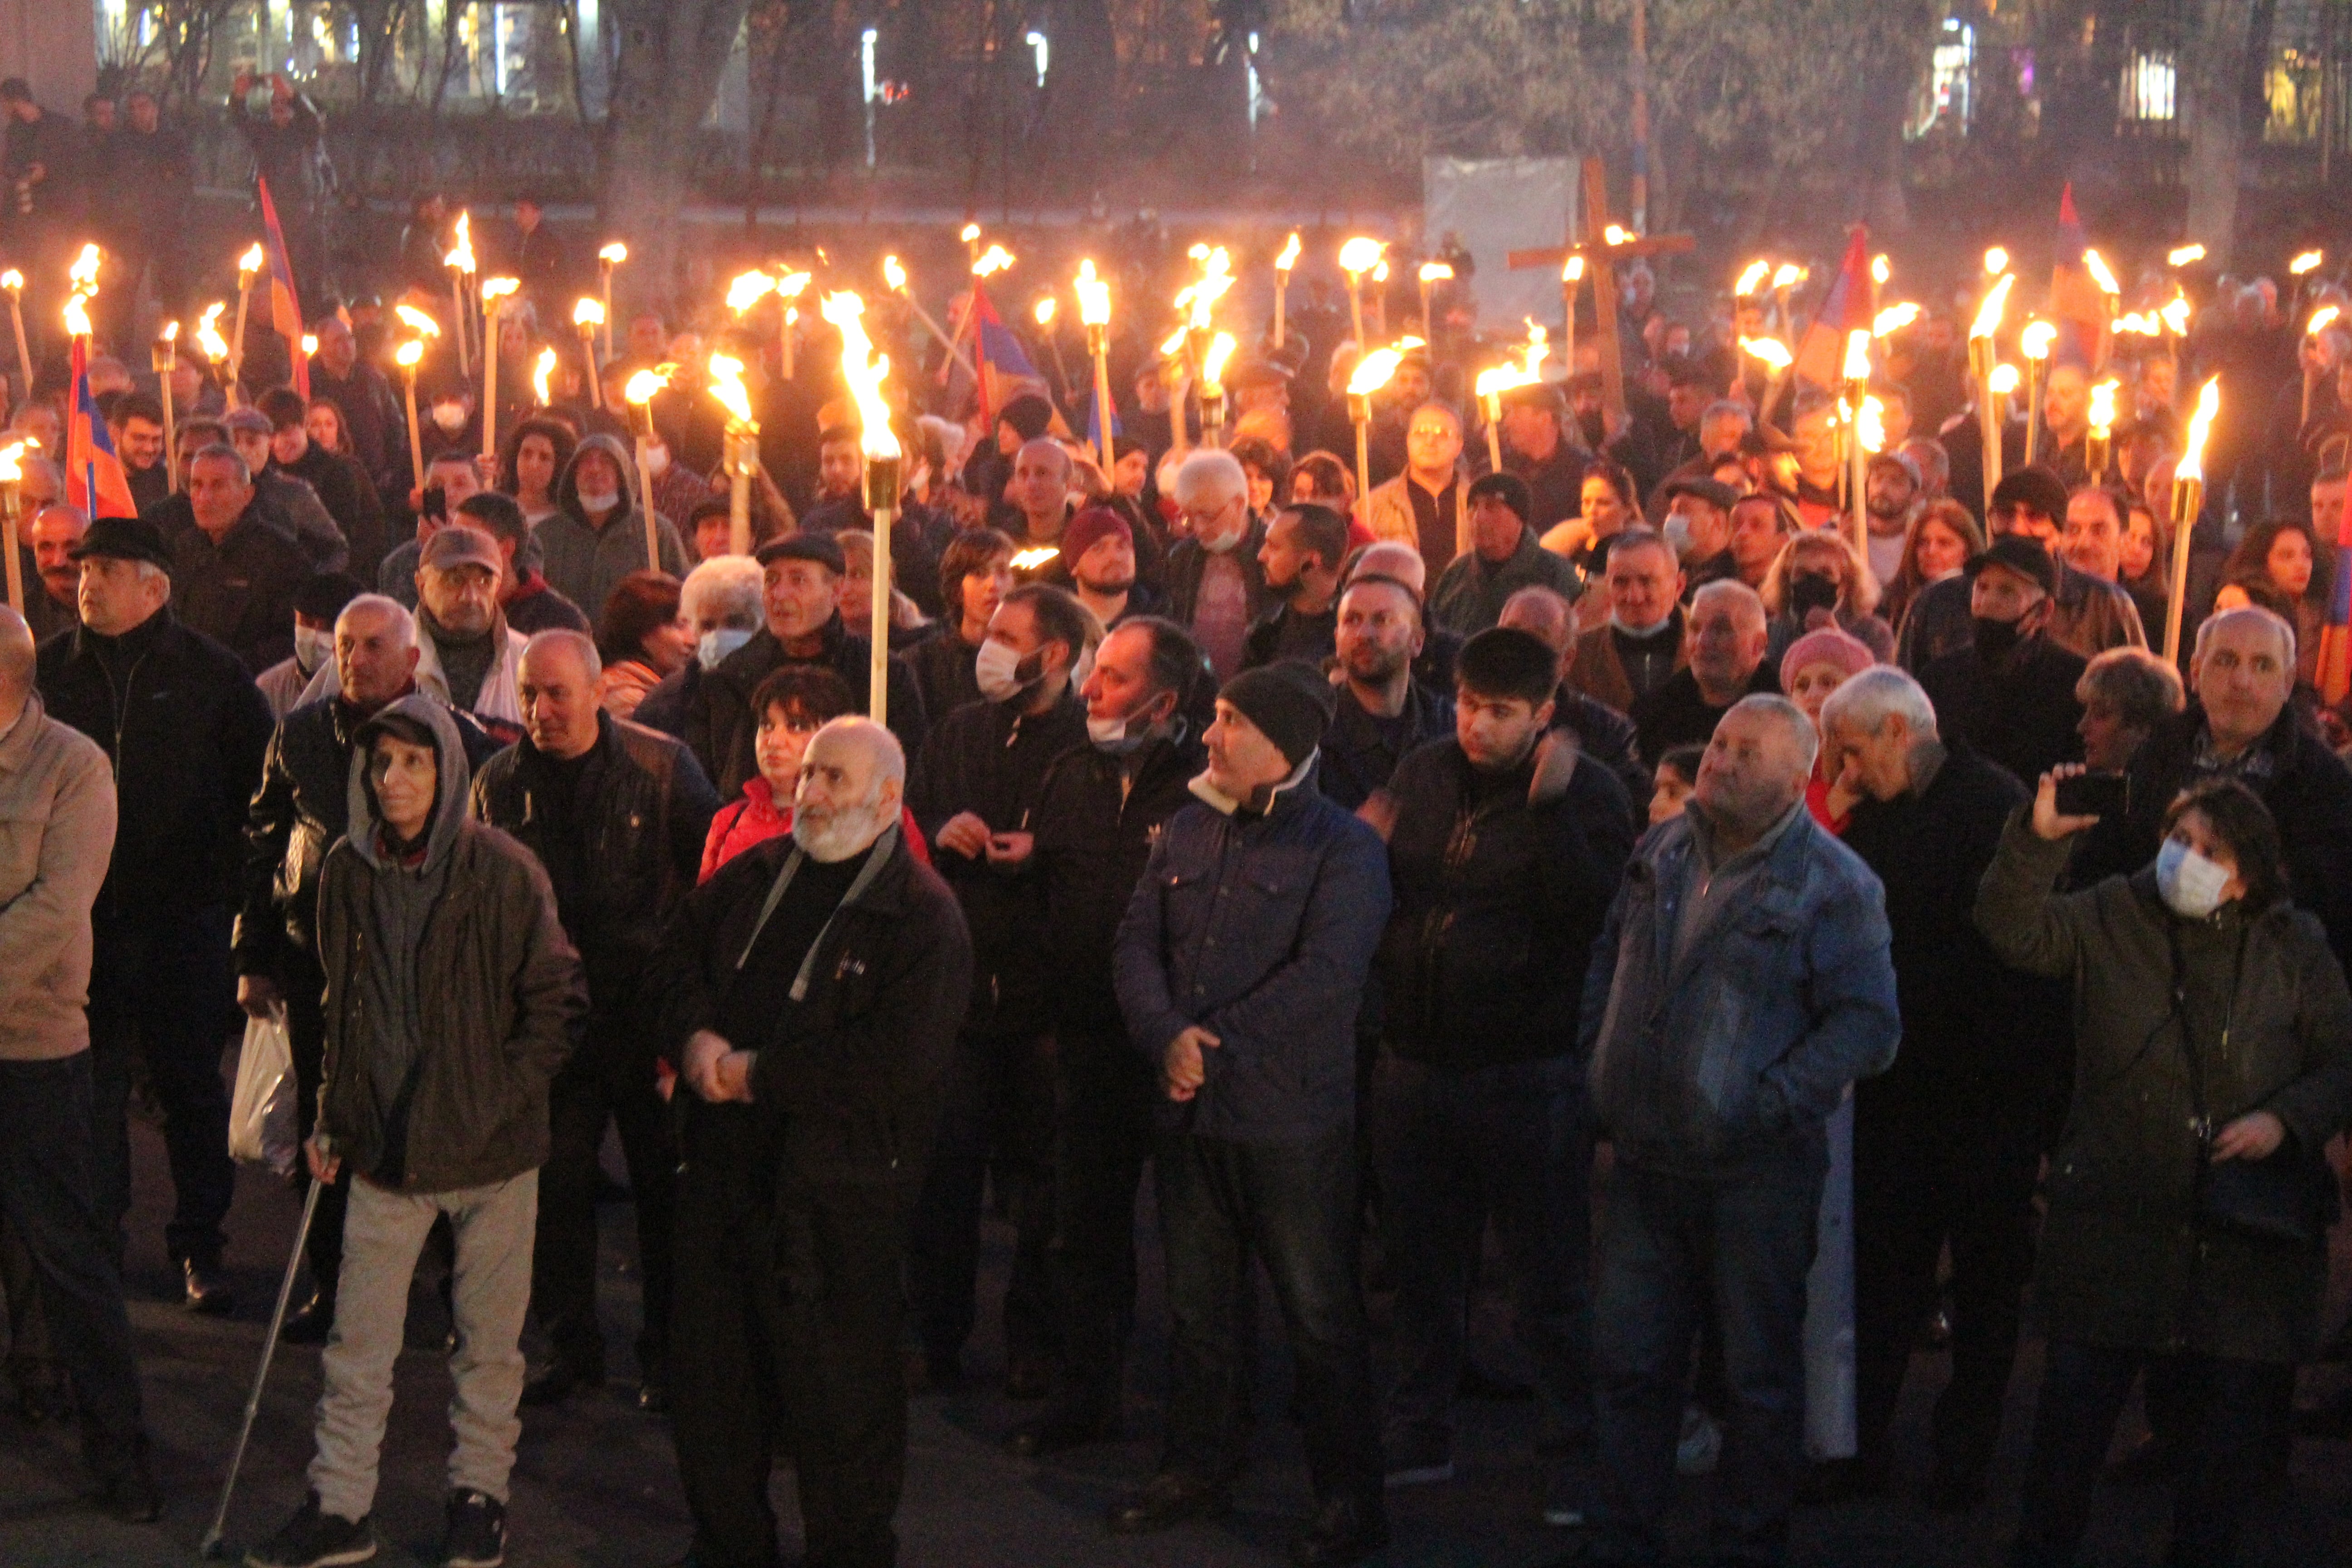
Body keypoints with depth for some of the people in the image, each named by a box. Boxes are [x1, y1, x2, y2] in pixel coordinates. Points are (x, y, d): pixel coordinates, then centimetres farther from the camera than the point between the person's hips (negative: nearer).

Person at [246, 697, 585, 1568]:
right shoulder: (347, 874, 2)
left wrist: (503, 1098, -10)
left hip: (489, 1146, -3)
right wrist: (330, 1119, 11)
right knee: (356, 1343, 5)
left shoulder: (503, 873, -11)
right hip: (384, 1145, 3)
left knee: (488, 1339, 9)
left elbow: (557, 1002, -4)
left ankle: (480, 1491, 24)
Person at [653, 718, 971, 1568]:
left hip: (838, 1195, -6)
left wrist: (758, 1075, -17)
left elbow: (897, 1062, -20)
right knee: (709, 1370, 15)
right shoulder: (753, 876, 9)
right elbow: (676, 956, 19)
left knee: (837, 1387, 2)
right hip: (723, 1170, 6)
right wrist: (696, 1036, -4)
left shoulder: (923, 917, -11)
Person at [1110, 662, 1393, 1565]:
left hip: (1291, 1119, -6)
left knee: (1320, 1314, 1)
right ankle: (1198, 1467, 32)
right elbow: (1138, 942, 5)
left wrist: (1216, 1044, -18)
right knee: (1195, 1304, 17)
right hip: (1190, 1112, 6)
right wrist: (1166, 1036, -14)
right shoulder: (1188, 830, 10)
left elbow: (1325, 975, -21)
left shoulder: (1342, 847, -10)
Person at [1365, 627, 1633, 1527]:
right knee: (1421, 1262, 17)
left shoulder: (1587, 795, -8)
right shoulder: (1420, 778, 7)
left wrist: (1551, 810, -31)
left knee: (1548, 1279, 3)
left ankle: (1573, 1454, 15)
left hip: (1527, 1073, -5)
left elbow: (1593, 914, -23)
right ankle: (1418, 1438, 32)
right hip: (1416, 1063, 5)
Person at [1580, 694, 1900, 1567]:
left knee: (1760, 1378, 7)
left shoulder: (1833, 885, -11)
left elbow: (1868, 1026, -14)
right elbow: (1609, 964, 20)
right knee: (1628, 1363, 11)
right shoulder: (1662, 854, 7)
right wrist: (1595, 1068, 10)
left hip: (1758, 1174, -5)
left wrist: (1773, 1102, -20)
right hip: (1646, 1160, 5)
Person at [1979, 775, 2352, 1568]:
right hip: (2115, 1222, 0)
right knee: (2076, 1396, 4)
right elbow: (2013, 928, -12)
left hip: (2245, 1230, 0)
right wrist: (2037, 840, -26)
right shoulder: (2110, 918, 2)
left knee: (2235, 1410, 6)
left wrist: (2286, 1119, -13)